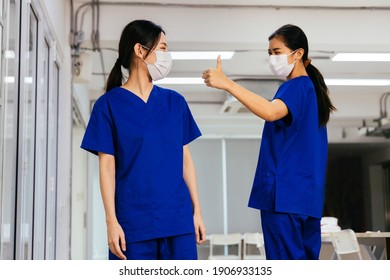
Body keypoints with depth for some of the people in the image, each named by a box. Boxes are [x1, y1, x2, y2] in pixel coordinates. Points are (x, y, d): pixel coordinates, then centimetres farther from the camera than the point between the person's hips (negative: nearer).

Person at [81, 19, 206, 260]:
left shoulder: (175, 102, 10)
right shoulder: (109, 104, 0)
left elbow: (185, 158, 12)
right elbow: (107, 165, -3)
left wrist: (197, 210, 8)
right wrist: (111, 220, -8)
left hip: (178, 220, 3)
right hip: (133, 222, -3)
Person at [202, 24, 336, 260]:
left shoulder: (295, 87, -11)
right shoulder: (310, 87, 18)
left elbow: (270, 112, -32)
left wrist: (227, 83, -36)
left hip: (285, 193, -10)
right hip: (308, 195, 10)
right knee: (307, 257, 12)